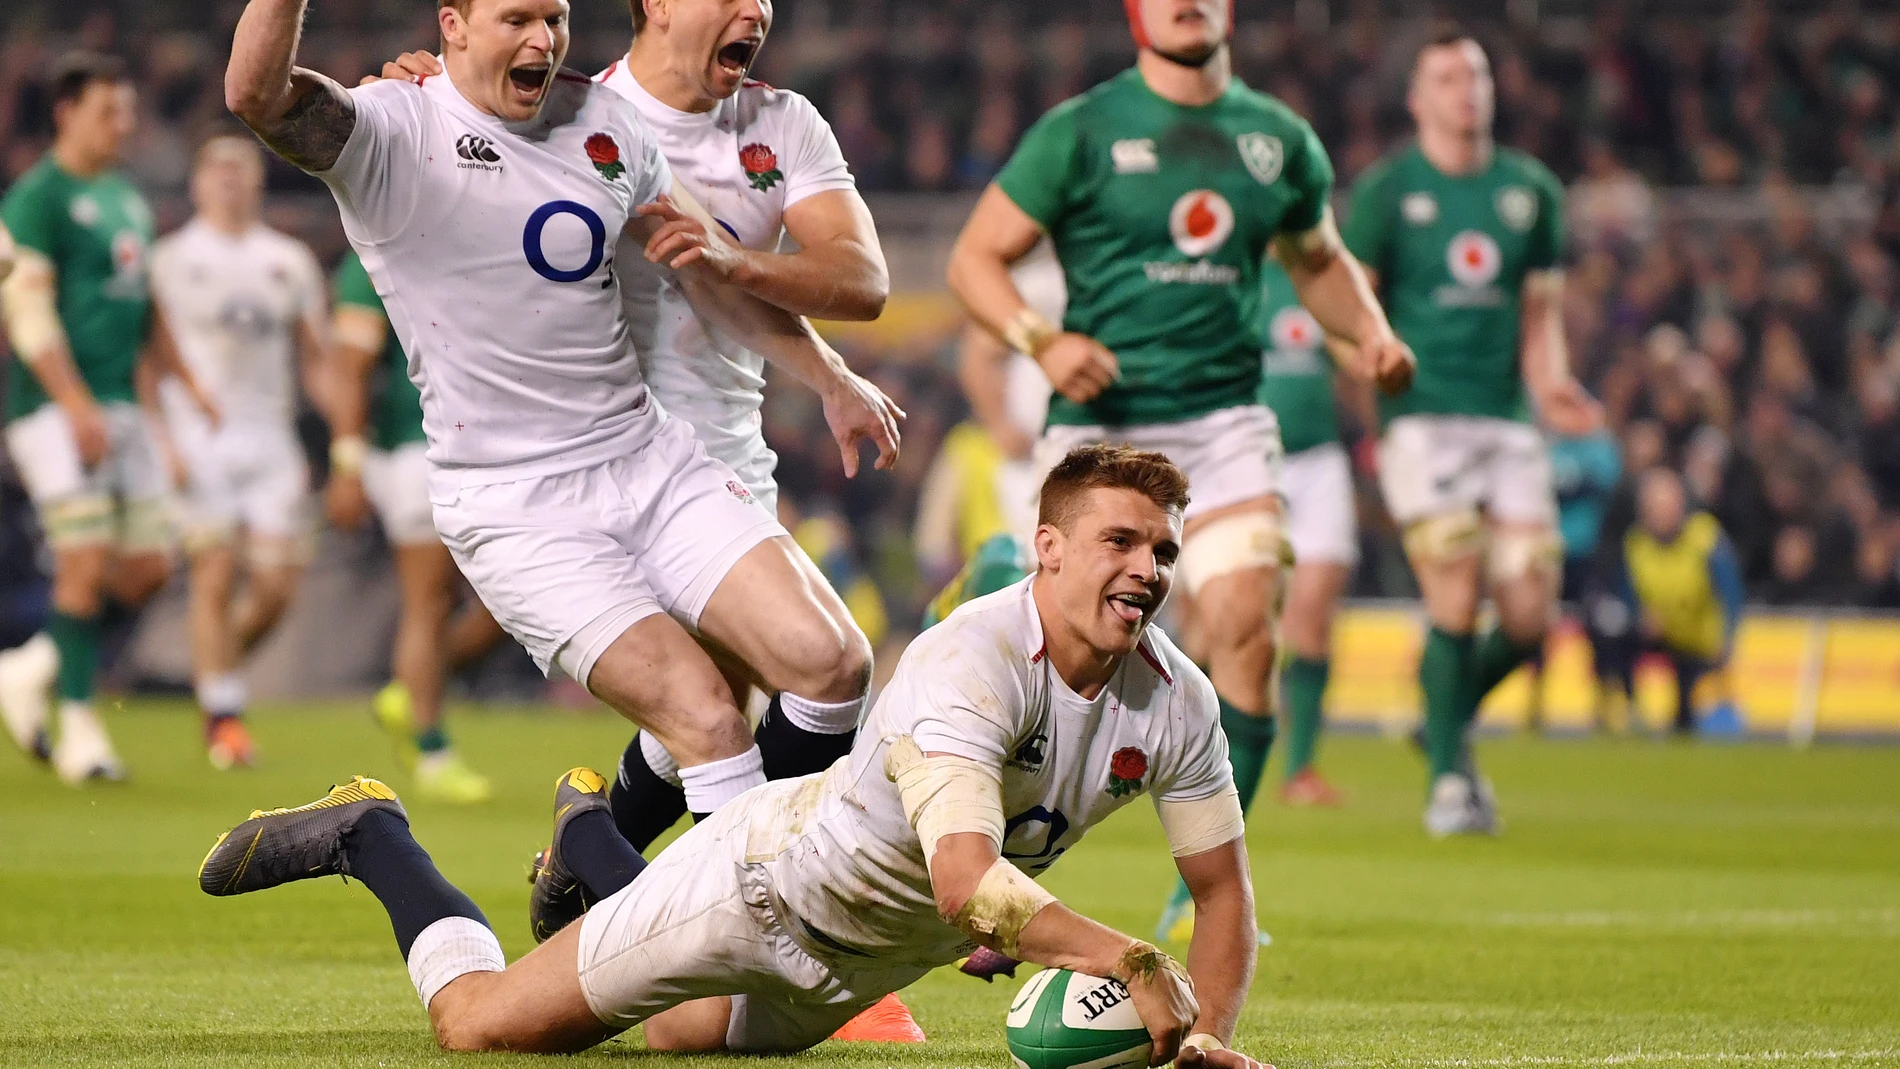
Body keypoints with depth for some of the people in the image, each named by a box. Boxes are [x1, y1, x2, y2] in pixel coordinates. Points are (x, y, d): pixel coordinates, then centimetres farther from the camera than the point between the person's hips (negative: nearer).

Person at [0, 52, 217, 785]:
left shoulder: (127, 201, 18)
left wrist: (183, 381, 19)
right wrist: (77, 404, -21)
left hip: (119, 406, 8)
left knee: (147, 566, 3)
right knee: (88, 564, -12)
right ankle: (79, 727, -4)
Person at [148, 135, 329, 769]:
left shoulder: (290, 262, 14)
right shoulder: (172, 259, 2)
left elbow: (314, 359, 16)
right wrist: (162, 440, -10)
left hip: (270, 433, 4)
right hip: (200, 437, -4)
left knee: (278, 584, -4)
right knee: (216, 574, -10)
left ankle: (216, 665, 22)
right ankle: (223, 717, -3)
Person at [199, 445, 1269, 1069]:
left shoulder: (1176, 700, -15)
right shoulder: (972, 662, -36)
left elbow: (1224, 886, -4)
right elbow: (968, 883, -48)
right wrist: (1125, 959, -57)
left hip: (870, 960, 7)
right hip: (766, 880, -7)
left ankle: (591, 838, 53)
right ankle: (367, 835, 24)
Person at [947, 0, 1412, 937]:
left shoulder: (1279, 139, 11)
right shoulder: (1080, 132, -1)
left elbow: (1319, 262, 27)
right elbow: (974, 259, 0)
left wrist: (1368, 330, 7)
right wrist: (1042, 340, -17)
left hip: (1226, 420, 3)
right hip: (1102, 425, -3)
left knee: (1243, 632, -16)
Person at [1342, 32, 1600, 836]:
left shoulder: (1531, 190, 14)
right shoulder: (1386, 190, 1)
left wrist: (1551, 384, 1)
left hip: (1507, 422, 4)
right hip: (1422, 420, -4)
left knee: (1528, 615, -3)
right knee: (1457, 601, -14)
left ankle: (1447, 723, 24)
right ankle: (1449, 778, -1)